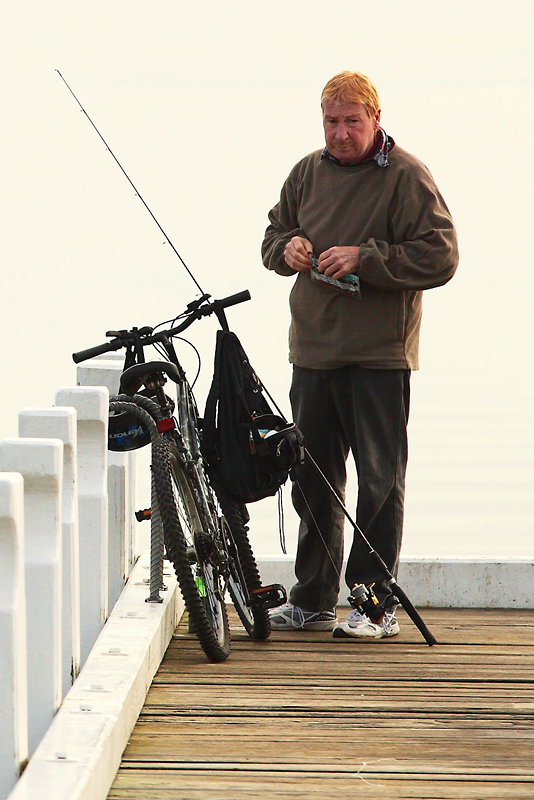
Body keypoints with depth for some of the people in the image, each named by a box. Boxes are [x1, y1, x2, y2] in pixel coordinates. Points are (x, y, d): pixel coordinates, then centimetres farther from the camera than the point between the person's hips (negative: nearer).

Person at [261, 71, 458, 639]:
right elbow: (274, 234, 23)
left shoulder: (406, 177, -6)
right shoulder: (308, 172, 12)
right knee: (312, 478, 11)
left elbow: (440, 256, -12)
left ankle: (376, 603, 5)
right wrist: (287, 247, -1)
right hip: (312, 350, 6)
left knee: (380, 481, -2)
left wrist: (364, 258, -19)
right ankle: (313, 600, 20)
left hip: (379, 356, -6)